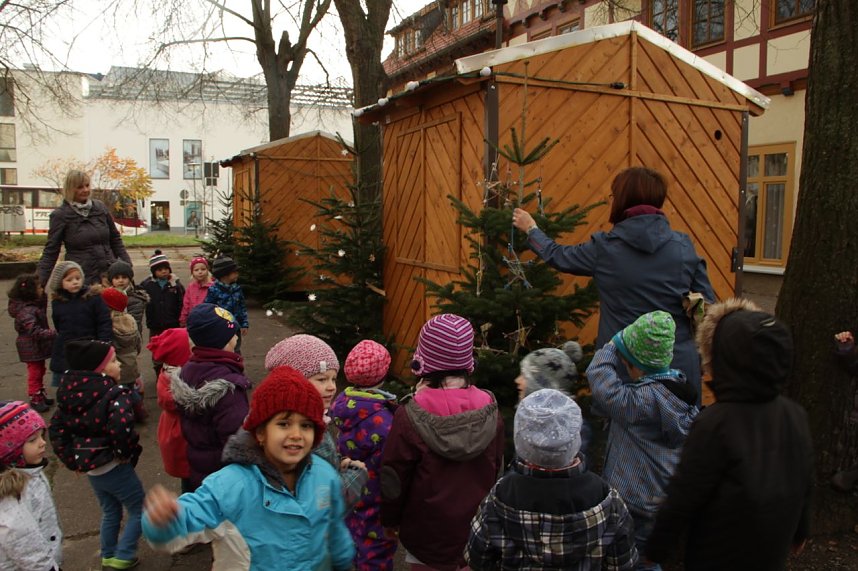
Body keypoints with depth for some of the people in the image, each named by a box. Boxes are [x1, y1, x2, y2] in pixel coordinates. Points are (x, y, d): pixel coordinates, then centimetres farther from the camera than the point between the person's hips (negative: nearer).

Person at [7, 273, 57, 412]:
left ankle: (41, 395, 32)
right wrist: (53, 333, -36)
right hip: (31, 347, -10)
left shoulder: (35, 304, 1)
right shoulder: (26, 311, -28)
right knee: (35, 372, 2)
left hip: (37, 346, 10)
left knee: (40, 370, 20)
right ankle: (35, 399, 14)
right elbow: (34, 331, -35)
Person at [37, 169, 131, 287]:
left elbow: (115, 239, 17)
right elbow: (50, 251, 0)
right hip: (81, 278, -3)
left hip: (109, 273, 4)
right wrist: (39, 281, -9)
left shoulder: (100, 207, 9)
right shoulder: (60, 215, -1)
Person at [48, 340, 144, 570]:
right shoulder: (114, 395, -23)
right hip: (114, 467, -8)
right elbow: (120, 428, -38)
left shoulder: (71, 393, 0)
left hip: (91, 467, 8)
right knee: (139, 510, 13)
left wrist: (71, 458, 8)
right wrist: (125, 453, -20)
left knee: (110, 512, 27)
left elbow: (56, 428, 4)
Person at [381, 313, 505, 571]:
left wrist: (390, 520, 5)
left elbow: (394, 479, -12)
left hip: (428, 534, -3)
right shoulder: (490, 409, -11)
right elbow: (497, 469, 2)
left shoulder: (410, 416, -23)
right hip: (479, 531, 3)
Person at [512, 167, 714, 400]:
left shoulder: (605, 248, -7)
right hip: (679, 364, 2)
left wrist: (531, 228, 27)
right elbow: (707, 307, -3)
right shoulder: (683, 246, -4)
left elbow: (556, 256, 10)